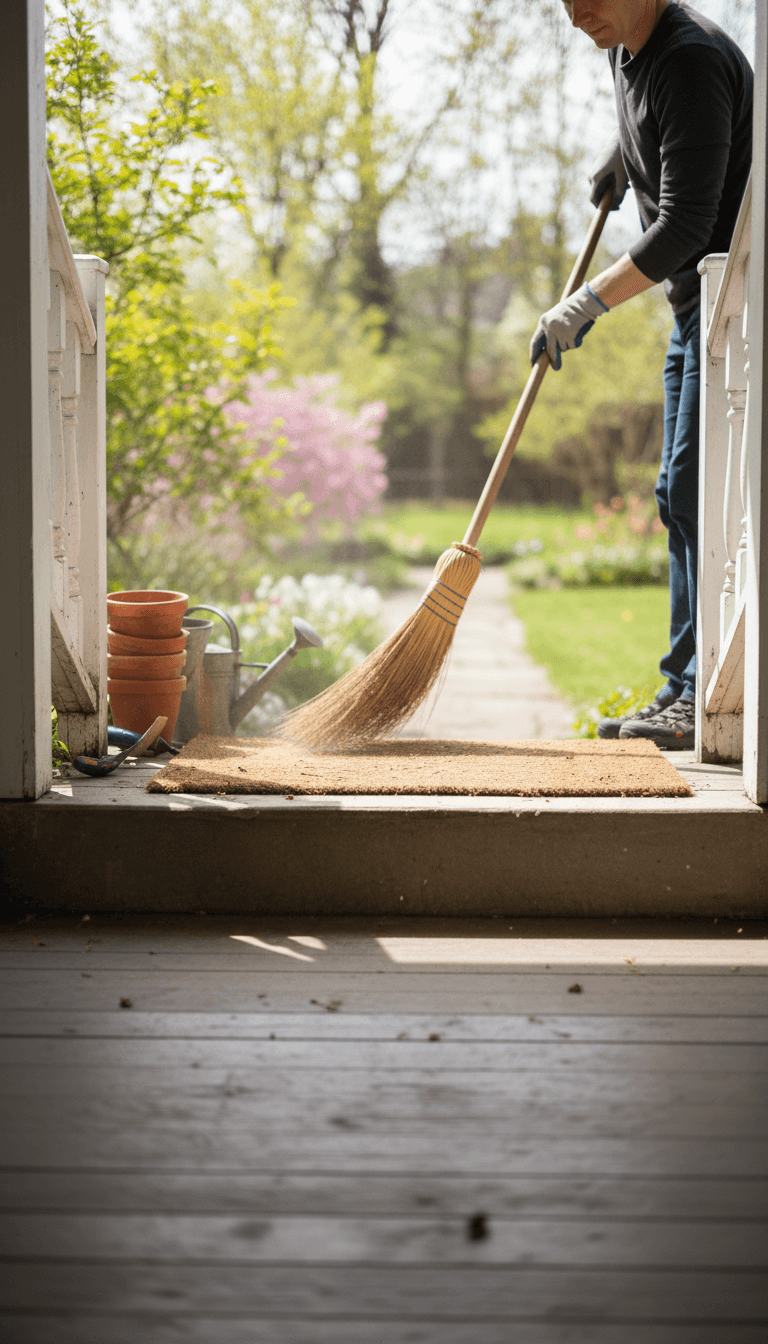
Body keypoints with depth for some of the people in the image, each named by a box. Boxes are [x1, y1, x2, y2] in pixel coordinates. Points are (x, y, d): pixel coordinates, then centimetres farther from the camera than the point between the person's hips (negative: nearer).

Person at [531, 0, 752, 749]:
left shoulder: (692, 61, -21)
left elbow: (685, 225, -26)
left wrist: (590, 302, -23)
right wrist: (620, 155, 27)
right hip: (696, 304, 10)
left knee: (700, 487, -15)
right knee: (681, 495, 9)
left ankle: (709, 698, -13)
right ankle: (687, 693, 14)